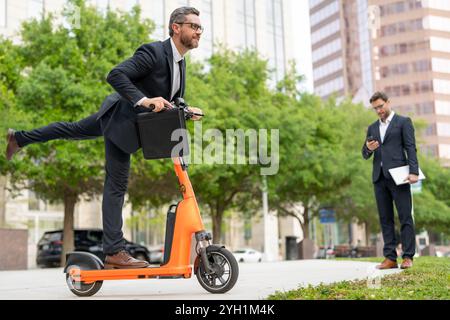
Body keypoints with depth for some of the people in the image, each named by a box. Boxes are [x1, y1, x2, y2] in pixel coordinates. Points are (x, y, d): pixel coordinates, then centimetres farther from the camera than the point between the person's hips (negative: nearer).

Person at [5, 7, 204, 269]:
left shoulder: (180, 62, 5)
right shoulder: (153, 52, -24)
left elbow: (174, 100, 14)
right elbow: (115, 75, -30)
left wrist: (186, 110, -7)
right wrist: (143, 100, -39)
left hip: (130, 119, 9)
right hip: (121, 120, -9)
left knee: (72, 130, 26)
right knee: (116, 186, -7)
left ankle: (19, 138, 46)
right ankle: (115, 252, -2)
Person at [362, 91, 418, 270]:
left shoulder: (403, 122, 5)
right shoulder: (372, 128, 19)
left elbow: (411, 148, -3)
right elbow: (365, 155, 18)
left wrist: (414, 172, -15)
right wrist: (369, 148, -7)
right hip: (379, 177, 5)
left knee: (405, 217, -5)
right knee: (385, 219, 4)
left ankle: (408, 257, -2)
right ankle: (390, 258, 6)